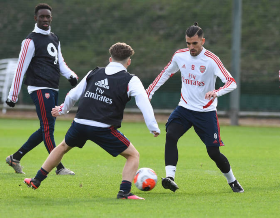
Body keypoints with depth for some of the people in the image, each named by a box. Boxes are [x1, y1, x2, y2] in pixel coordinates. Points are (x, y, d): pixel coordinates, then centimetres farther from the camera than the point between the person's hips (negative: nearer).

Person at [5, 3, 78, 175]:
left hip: (53, 90, 9)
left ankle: (15, 158, 22)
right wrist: (13, 95, -8)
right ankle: (59, 167, -9)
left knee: (46, 130, 10)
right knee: (48, 128, -10)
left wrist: (71, 75, 2)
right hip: (40, 88, -9)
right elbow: (21, 68, -7)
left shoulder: (54, 39, 19)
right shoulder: (31, 41, -6)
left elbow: (60, 63, 23)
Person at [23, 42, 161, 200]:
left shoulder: (94, 73, 16)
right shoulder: (131, 81, 2)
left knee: (63, 147, 31)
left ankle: (36, 181, 37)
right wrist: (153, 127, -9)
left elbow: (74, 95, 25)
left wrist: (62, 110, 43)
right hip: (103, 128, -5)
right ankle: (124, 192, -10)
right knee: (133, 155, 8)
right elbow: (144, 102, -11)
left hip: (80, 123, 5)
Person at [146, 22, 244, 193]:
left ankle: (232, 181, 25)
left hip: (206, 112, -3)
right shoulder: (180, 56, -1)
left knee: (214, 152, 0)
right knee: (170, 136, -24)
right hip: (184, 108, 3)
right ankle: (170, 177, -31)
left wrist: (216, 92, -41)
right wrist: (149, 92, 13)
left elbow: (232, 83, -22)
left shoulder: (211, 60, -15)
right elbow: (166, 73, 17)